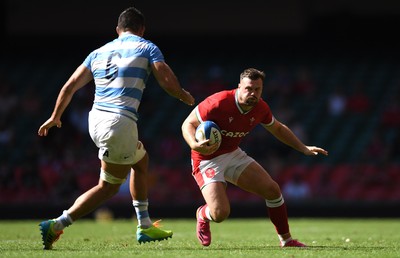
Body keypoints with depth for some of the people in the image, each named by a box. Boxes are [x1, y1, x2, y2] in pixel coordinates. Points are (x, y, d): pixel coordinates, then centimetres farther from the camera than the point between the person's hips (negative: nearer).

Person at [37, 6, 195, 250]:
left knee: (141, 159, 28)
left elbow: (69, 87, 15)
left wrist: (55, 117, 27)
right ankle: (56, 225, -8)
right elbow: (169, 83, -6)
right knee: (108, 187, 5)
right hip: (121, 123, -7)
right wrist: (185, 96, 16)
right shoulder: (147, 48, 3)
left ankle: (145, 227, 31)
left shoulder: (99, 52, 17)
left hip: (96, 120, 7)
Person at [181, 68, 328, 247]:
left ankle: (286, 239, 15)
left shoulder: (261, 108, -7)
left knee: (272, 190, -4)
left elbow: (278, 128, 15)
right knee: (220, 213, -22)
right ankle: (203, 215, 18)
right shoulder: (219, 103, -27)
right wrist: (194, 145, -40)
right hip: (207, 160, -6)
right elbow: (188, 124, -20)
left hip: (234, 155, 6)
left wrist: (303, 148, 11)